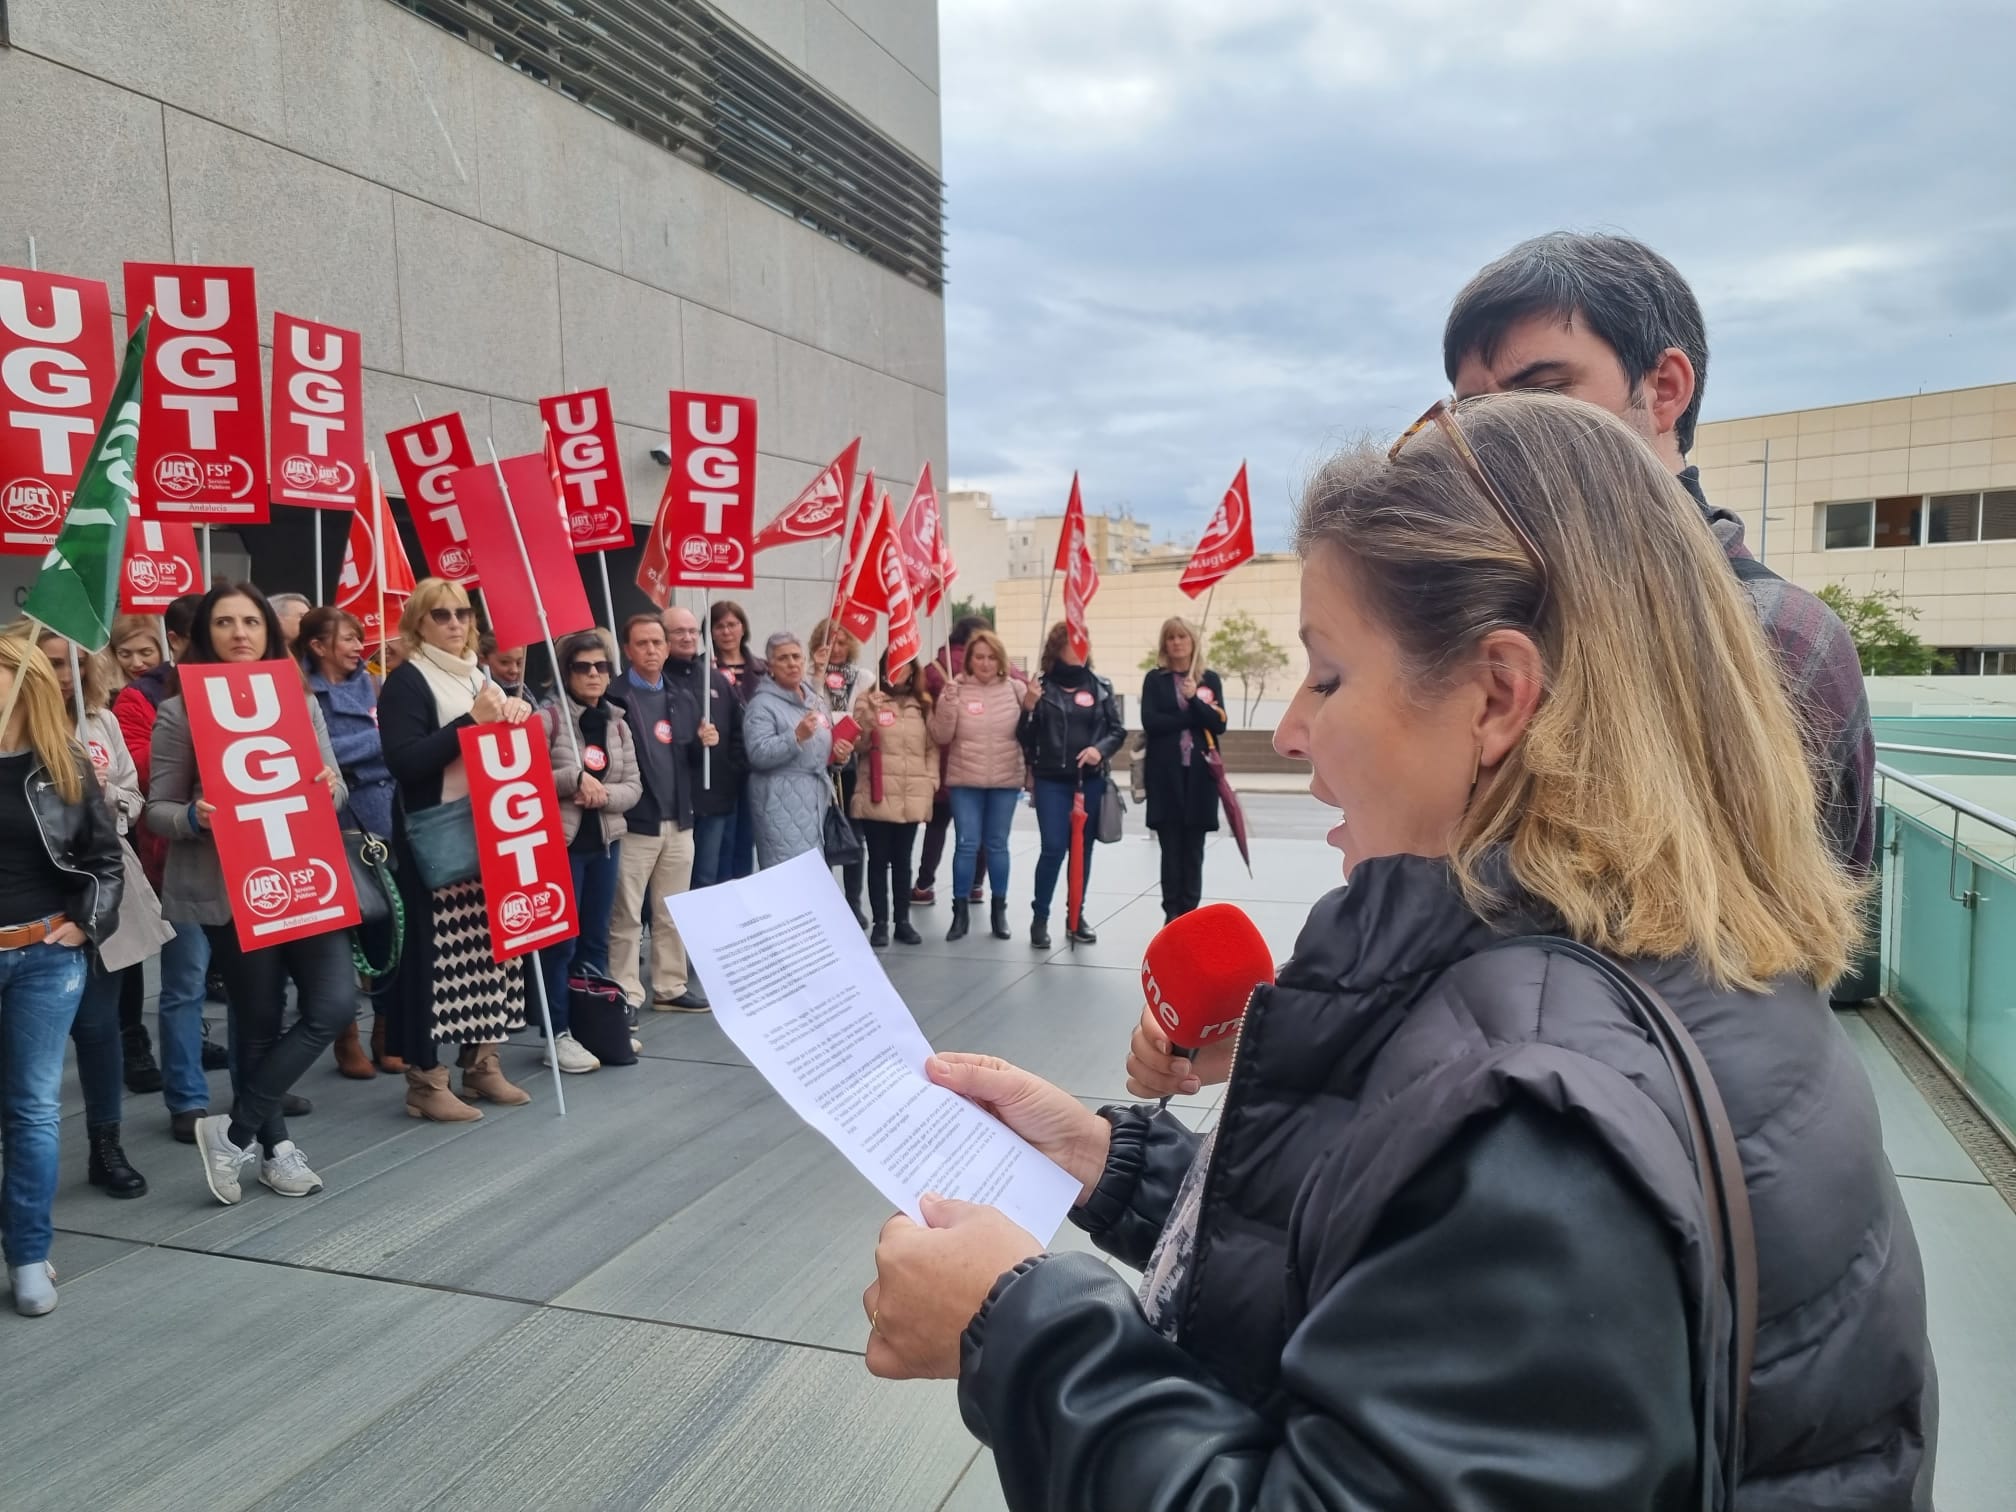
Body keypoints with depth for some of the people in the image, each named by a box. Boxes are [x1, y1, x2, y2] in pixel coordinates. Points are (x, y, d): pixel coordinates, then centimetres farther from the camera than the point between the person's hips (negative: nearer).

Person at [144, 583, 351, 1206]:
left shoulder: (301, 702, 8)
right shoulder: (178, 712, -3)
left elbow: (331, 789, 12)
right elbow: (157, 811, -1)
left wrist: (332, 786, -12)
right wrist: (193, 817, -23)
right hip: (229, 891, -3)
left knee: (334, 1003, -5)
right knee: (258, 1021, 4)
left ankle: (237, 1130, 10)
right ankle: (273, 1144, 24)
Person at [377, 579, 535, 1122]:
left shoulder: (481, 676, 15)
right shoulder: (406, 682, -6)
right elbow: (403, 761, -19)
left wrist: (515, 715, 0)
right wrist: (471, 720, -21)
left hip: (487, 834, 7)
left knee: (489, 943, 9)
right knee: (433, 949, -5)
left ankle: (482, 1062, 20)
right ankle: (425, 1079, 2)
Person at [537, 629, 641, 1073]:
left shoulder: (617, 724, 9)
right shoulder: (548, 717, -6)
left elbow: (634, 786, 7)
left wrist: (603, 795, -12)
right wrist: (575, 778, -20)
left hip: (604, 841, 6)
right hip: (561, 841, -6)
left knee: (595, 937, 14)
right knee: (561, 939, -2)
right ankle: (558, 1034, 4)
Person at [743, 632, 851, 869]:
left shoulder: (814, 700, 16)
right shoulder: (763, 704, -8)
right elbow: (758, 754, -18)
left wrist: (839, 752, 7)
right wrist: (797, 736, -28)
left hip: (817, 797, 8)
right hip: (782, 803, -8)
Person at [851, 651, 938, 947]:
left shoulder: (923, 704, 11)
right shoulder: (867, 700, 1)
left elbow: (932, 746, 12)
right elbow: (858, 743, -8)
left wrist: (931, 781, 1)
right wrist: (871, 713, -22)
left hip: (913, 796, 3)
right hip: (876, 795, -3)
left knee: (902, 860, 10)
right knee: (878, 860, 3)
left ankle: (903, 921, 16)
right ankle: (880, 922, 9)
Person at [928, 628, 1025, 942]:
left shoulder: (1014, 689, 1)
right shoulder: (955, 689, -2)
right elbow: (941, 736, -6)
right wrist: (948, 703, -19)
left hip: (1005, 781, 1)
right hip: (965, 781, -1)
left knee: (997, 844, 9)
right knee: (967, 844, 0)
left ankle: (999, 910, 20)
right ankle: (960, 911, 10)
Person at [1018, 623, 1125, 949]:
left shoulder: (1100, 686, 5)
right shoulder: (1042, 687, 0)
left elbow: (1118, 730, 7)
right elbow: (1026, 738, 0)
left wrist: (1100, 749, -12)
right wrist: (1028, 709, -16)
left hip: (1090, 780, 3)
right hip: (1051, 781, -2)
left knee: (1082, 849, 9)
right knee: (1053, 848, -8)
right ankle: (1040, 917, 6)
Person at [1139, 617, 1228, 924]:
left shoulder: (1209, 679, 8)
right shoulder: (1155, 679, 5)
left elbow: (1219, 724, -1)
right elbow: (1150, 722, -8)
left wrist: (1194, 699, -14)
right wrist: (1194, 719, -9)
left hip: (1199, 772, 1)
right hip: (1165, 772, -1)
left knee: (1193, 849, 4)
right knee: (1171, 848, 0)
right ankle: (1172, 913, 7)